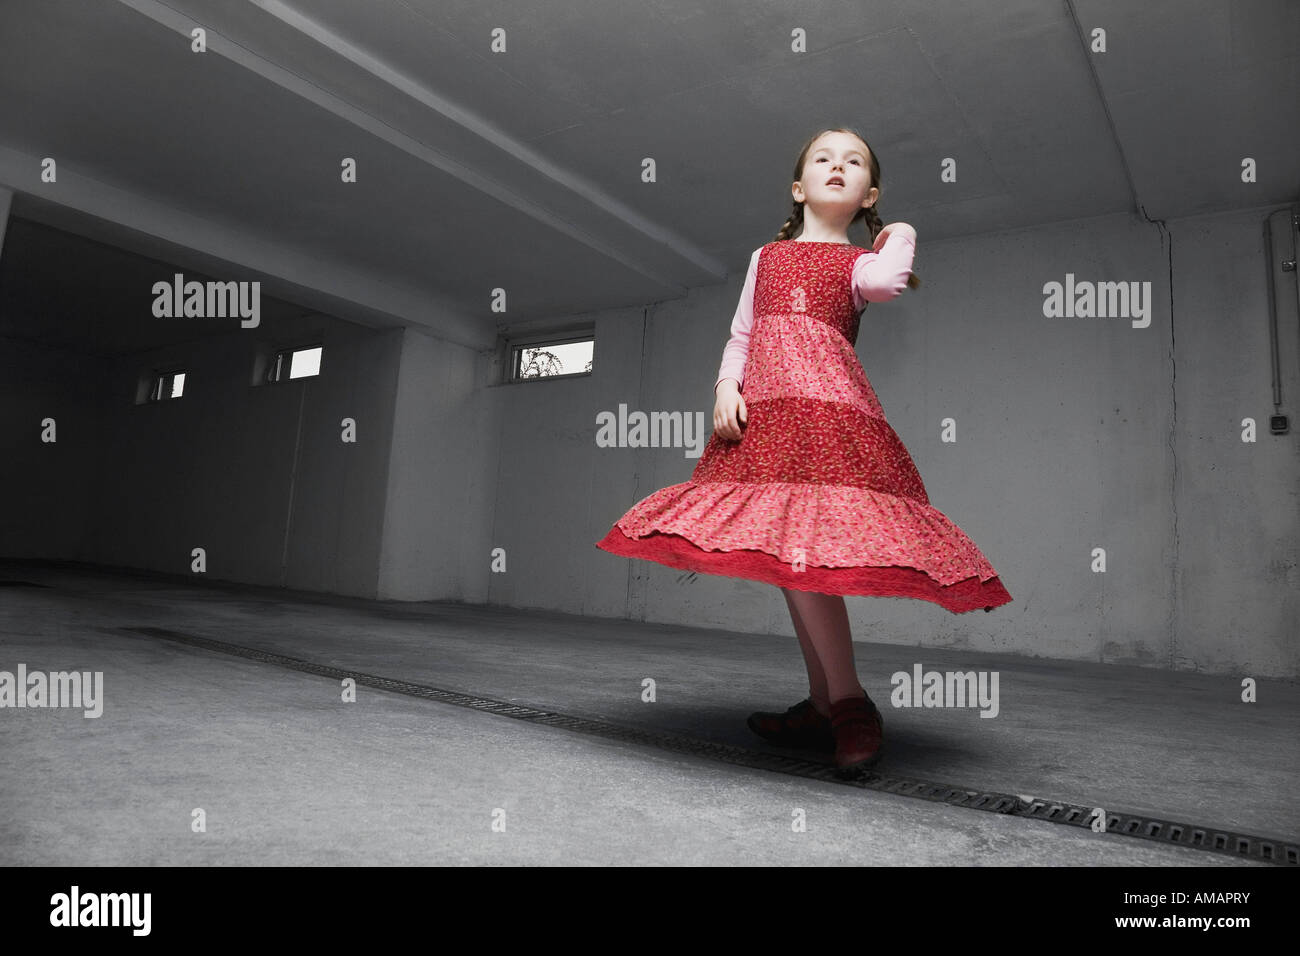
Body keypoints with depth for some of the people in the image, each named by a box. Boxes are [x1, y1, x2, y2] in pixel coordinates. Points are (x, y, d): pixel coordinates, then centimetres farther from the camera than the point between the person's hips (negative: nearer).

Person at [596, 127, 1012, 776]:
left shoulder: (861, 260, 14)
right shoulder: (765, 256, 26)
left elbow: (884, 284, -11)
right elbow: (740, 337, 19)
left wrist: (900, 236, 8)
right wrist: (726, 387, 2)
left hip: (827, 401, -5)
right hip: (762, 407, 5)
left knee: (800, 542, -21)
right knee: (786, 550, 4)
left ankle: (848, 703, -9)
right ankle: (824, 705, 13)